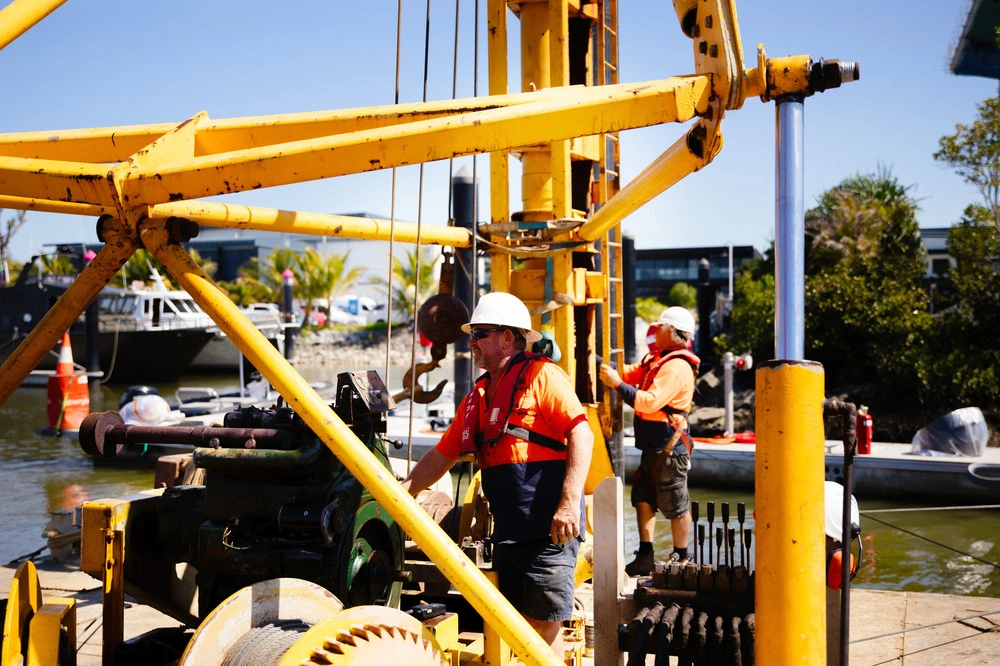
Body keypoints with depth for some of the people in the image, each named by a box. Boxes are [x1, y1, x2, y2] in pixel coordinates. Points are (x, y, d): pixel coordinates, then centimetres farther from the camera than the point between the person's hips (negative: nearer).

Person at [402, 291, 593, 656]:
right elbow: (442, 455, 23)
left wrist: (569, 503, -22)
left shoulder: (540, 375, -6)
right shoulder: (479, 395, 17)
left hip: (549, 529, -8)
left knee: (545, 624, -5)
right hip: (507, 531, 8)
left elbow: (582, 434, -15)